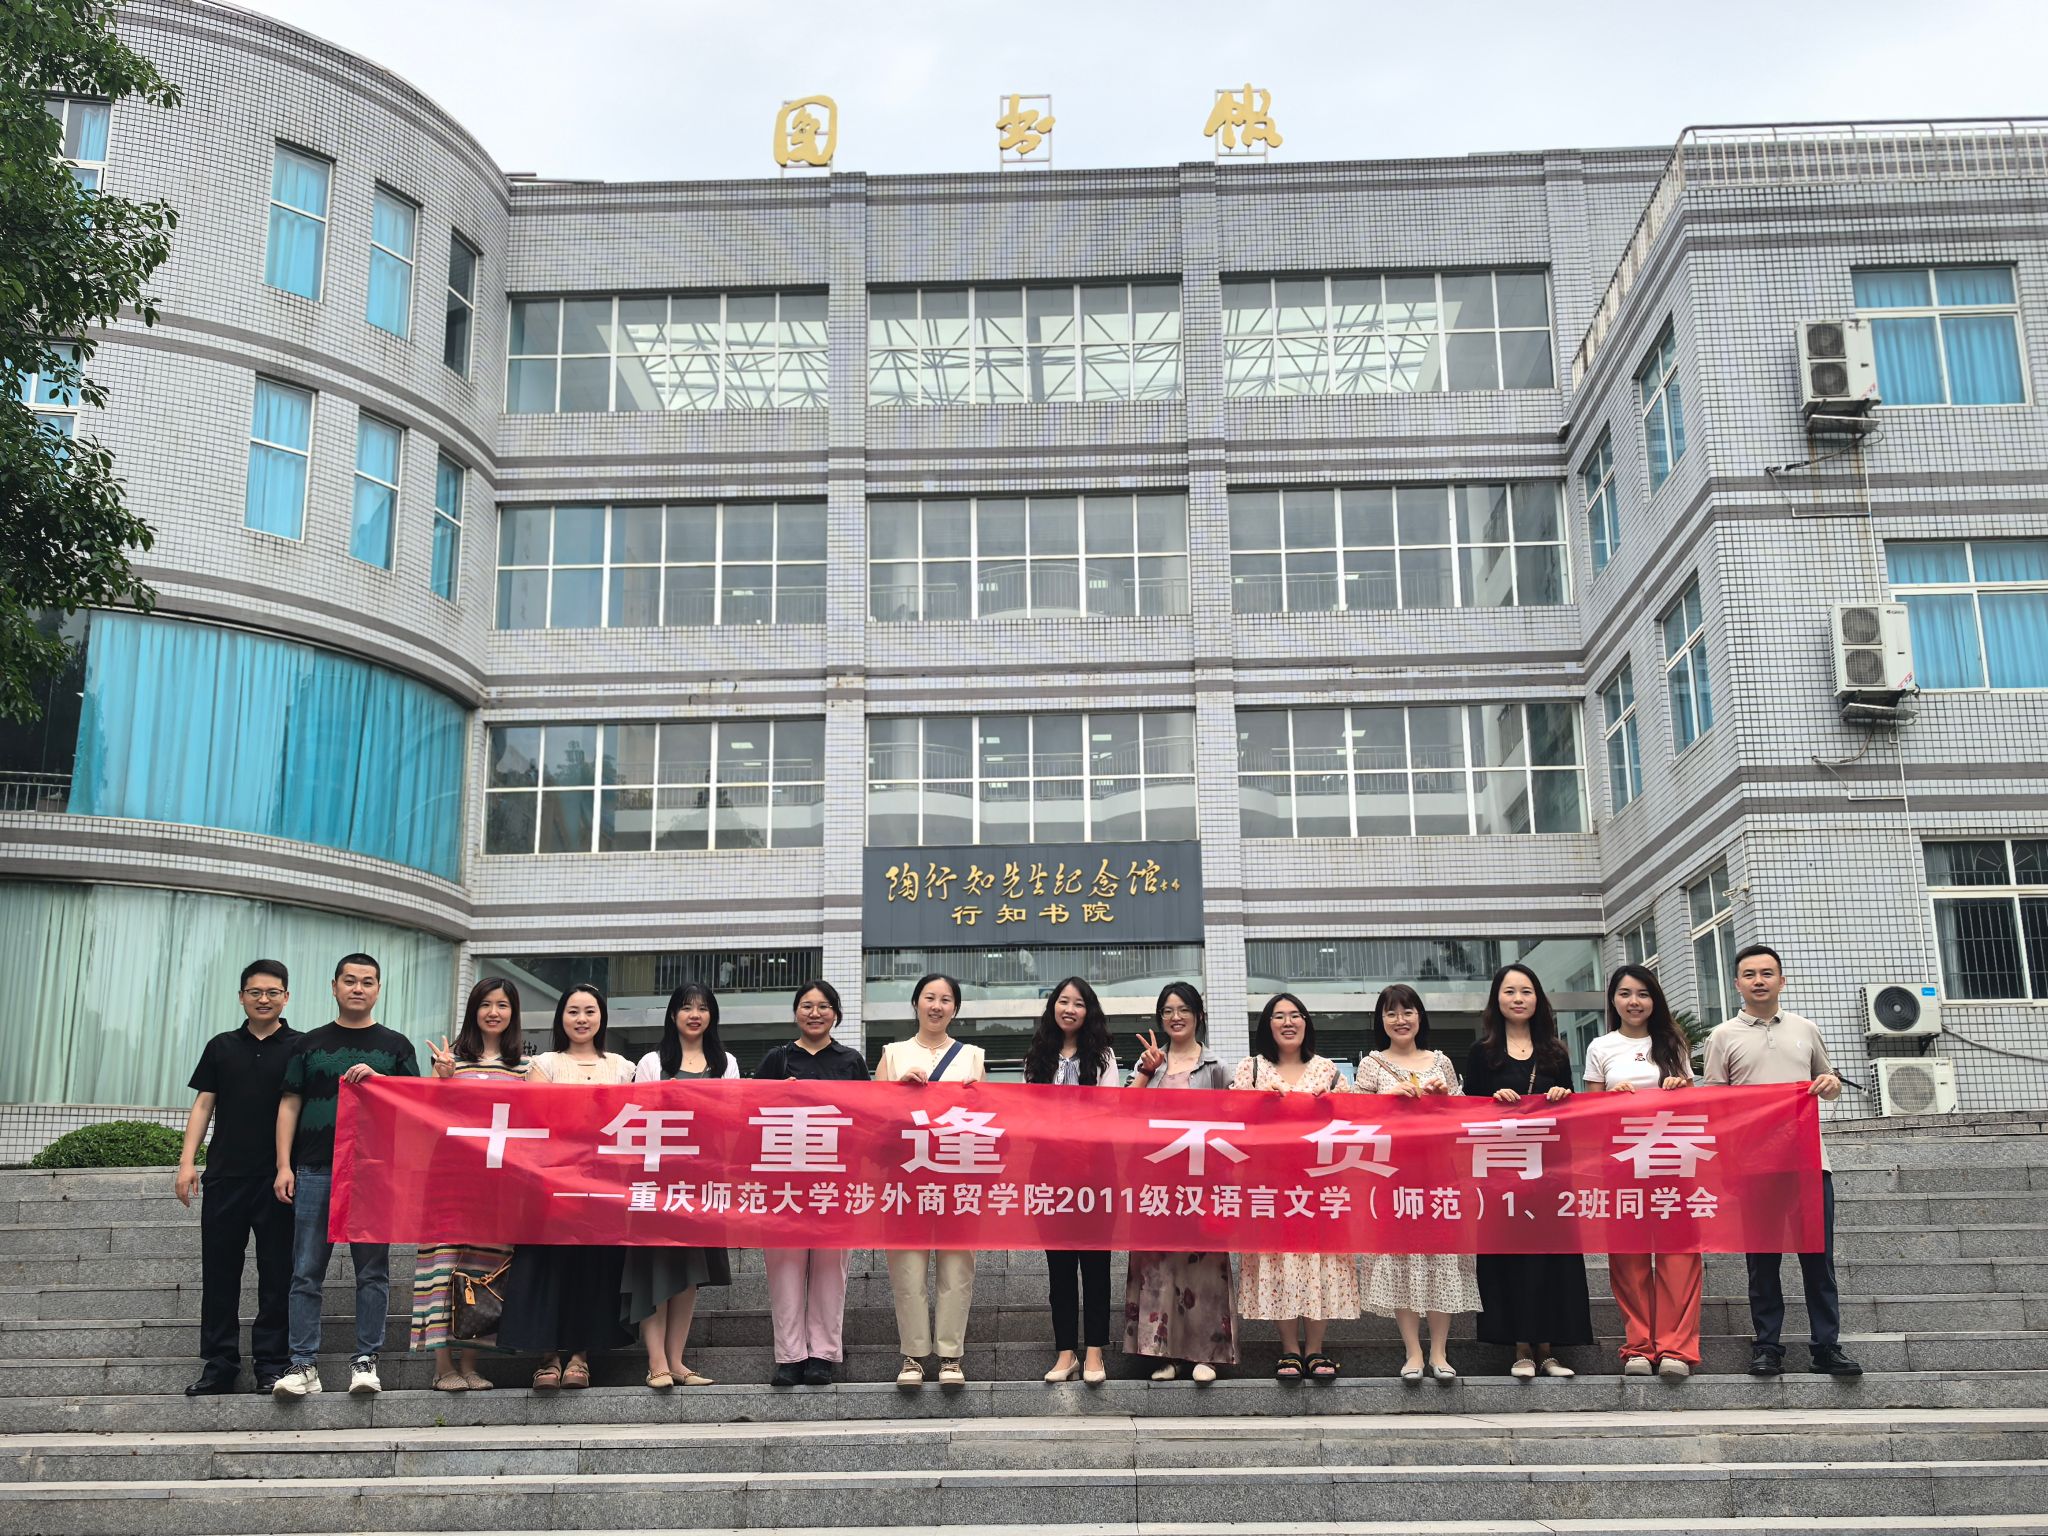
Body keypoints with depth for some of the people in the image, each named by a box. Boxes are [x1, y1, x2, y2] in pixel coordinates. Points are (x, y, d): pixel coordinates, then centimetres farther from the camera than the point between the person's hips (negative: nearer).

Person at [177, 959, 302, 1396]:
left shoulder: (301, 1048, 3)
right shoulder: (222, 1047, 12)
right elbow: (203, 1104, 11)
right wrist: (188, 1161, 1)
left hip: (278, 1179, -3)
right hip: (225, 1175, 3)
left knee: (277, 1274, 1)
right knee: (219, 1271, 6)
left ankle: (272, 1364, 8)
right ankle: (218, 1364, 14)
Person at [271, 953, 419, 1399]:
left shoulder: (395, 1045, 11)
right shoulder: (311, 1043, 12)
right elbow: (289, 1105, 10)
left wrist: (377, 1079, -11)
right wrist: (284, 1165, 0)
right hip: (315, 1171, 1)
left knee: (372, 1271, 0)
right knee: (307, 1272, -1)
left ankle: (365, 1361, 6)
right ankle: (303, 1364, 3)